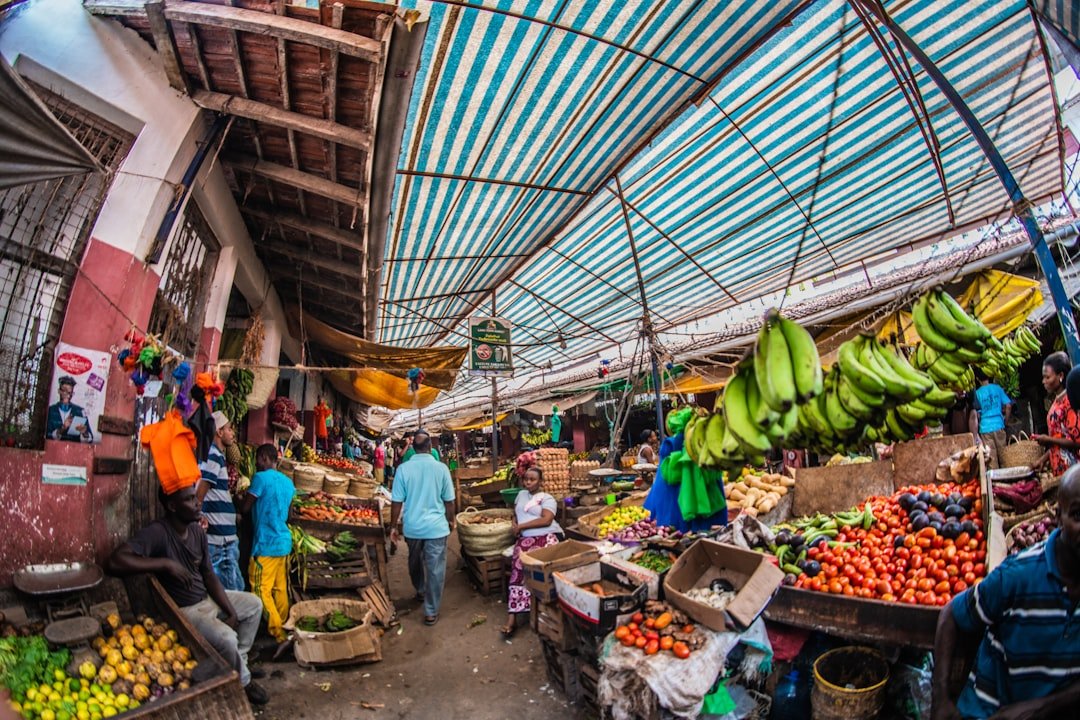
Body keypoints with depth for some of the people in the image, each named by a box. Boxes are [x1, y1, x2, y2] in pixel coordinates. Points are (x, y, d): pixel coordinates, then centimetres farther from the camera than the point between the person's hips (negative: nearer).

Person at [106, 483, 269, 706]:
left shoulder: (197, 531, -3)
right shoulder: (157, 532, -25)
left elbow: (209, 575, 2)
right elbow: (115, 561, -40)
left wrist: (231, 612, -5)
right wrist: (166, 563, -34)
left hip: (207, 598, 8)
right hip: (183, 609, -8)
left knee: (254, 604, 13)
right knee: (226, 639, -26)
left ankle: (238, 662, 23)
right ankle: (243, 682, 5)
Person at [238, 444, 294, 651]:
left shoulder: (261, 478, -11)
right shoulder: (288, 482, 11)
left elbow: (244, 508, -6)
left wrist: (241, 498, 16)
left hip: (266, 544, -7)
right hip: (284, 542, 8)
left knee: (261, 590, -4)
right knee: (280, 589, 14)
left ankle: (279, 635, -9)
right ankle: (283, 628, 21)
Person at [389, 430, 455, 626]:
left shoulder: (403, 468, -9)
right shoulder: (441, 468, -10)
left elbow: (397, 501, -6)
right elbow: (448, 500, -2)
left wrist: (393, 526, 7)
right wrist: (450, 521, 14)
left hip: (412, 526, 2)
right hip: (436, 527, -2)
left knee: (415, 562, 26)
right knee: (435, 569, 7)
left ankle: (420, 591, 48)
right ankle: (431, 612, 13)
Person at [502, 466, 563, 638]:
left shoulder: (547, 498, 7)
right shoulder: (521, 494, 24)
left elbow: (546, 520, -7)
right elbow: (515, 511, 37)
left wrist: (521, 526, -6)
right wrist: (514, 524, 14)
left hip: (548, 536, -3)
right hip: (526, 539, 3)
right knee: (520, 566, -25)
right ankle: (512, 616, -26)